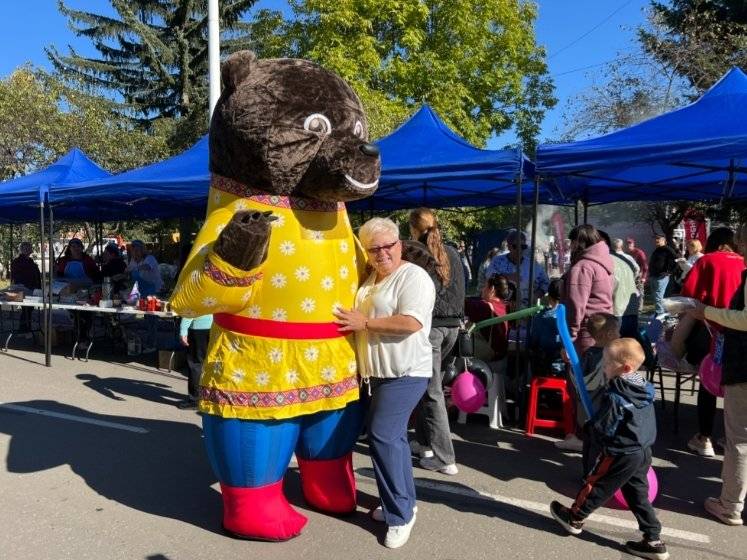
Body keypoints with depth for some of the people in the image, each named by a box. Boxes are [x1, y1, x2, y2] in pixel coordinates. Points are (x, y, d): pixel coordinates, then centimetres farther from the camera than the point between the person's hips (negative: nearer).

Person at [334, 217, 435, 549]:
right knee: (391, 436, 14)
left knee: (383, 435, -13)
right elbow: (355, 320, 27)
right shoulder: (370, 279, 14)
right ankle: (403, 503, 27)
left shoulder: (413, 276, -12)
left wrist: (364, 323, -20)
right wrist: (357, 323, 6)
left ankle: (400, 513, 1)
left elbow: (412, 323, -25)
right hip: (376, 372, 9)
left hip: (405, 372, -9)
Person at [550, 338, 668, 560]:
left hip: (620, 454, -7)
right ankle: (653, 541, 18)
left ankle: (574, 518, 28)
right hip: (643, 452, 7)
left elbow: (601, 429, -20)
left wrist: (589, 427, 2)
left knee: (596, 486, 11)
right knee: (638, 495, 16)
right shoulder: (645, 390, 1)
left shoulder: (615, 397, -24)